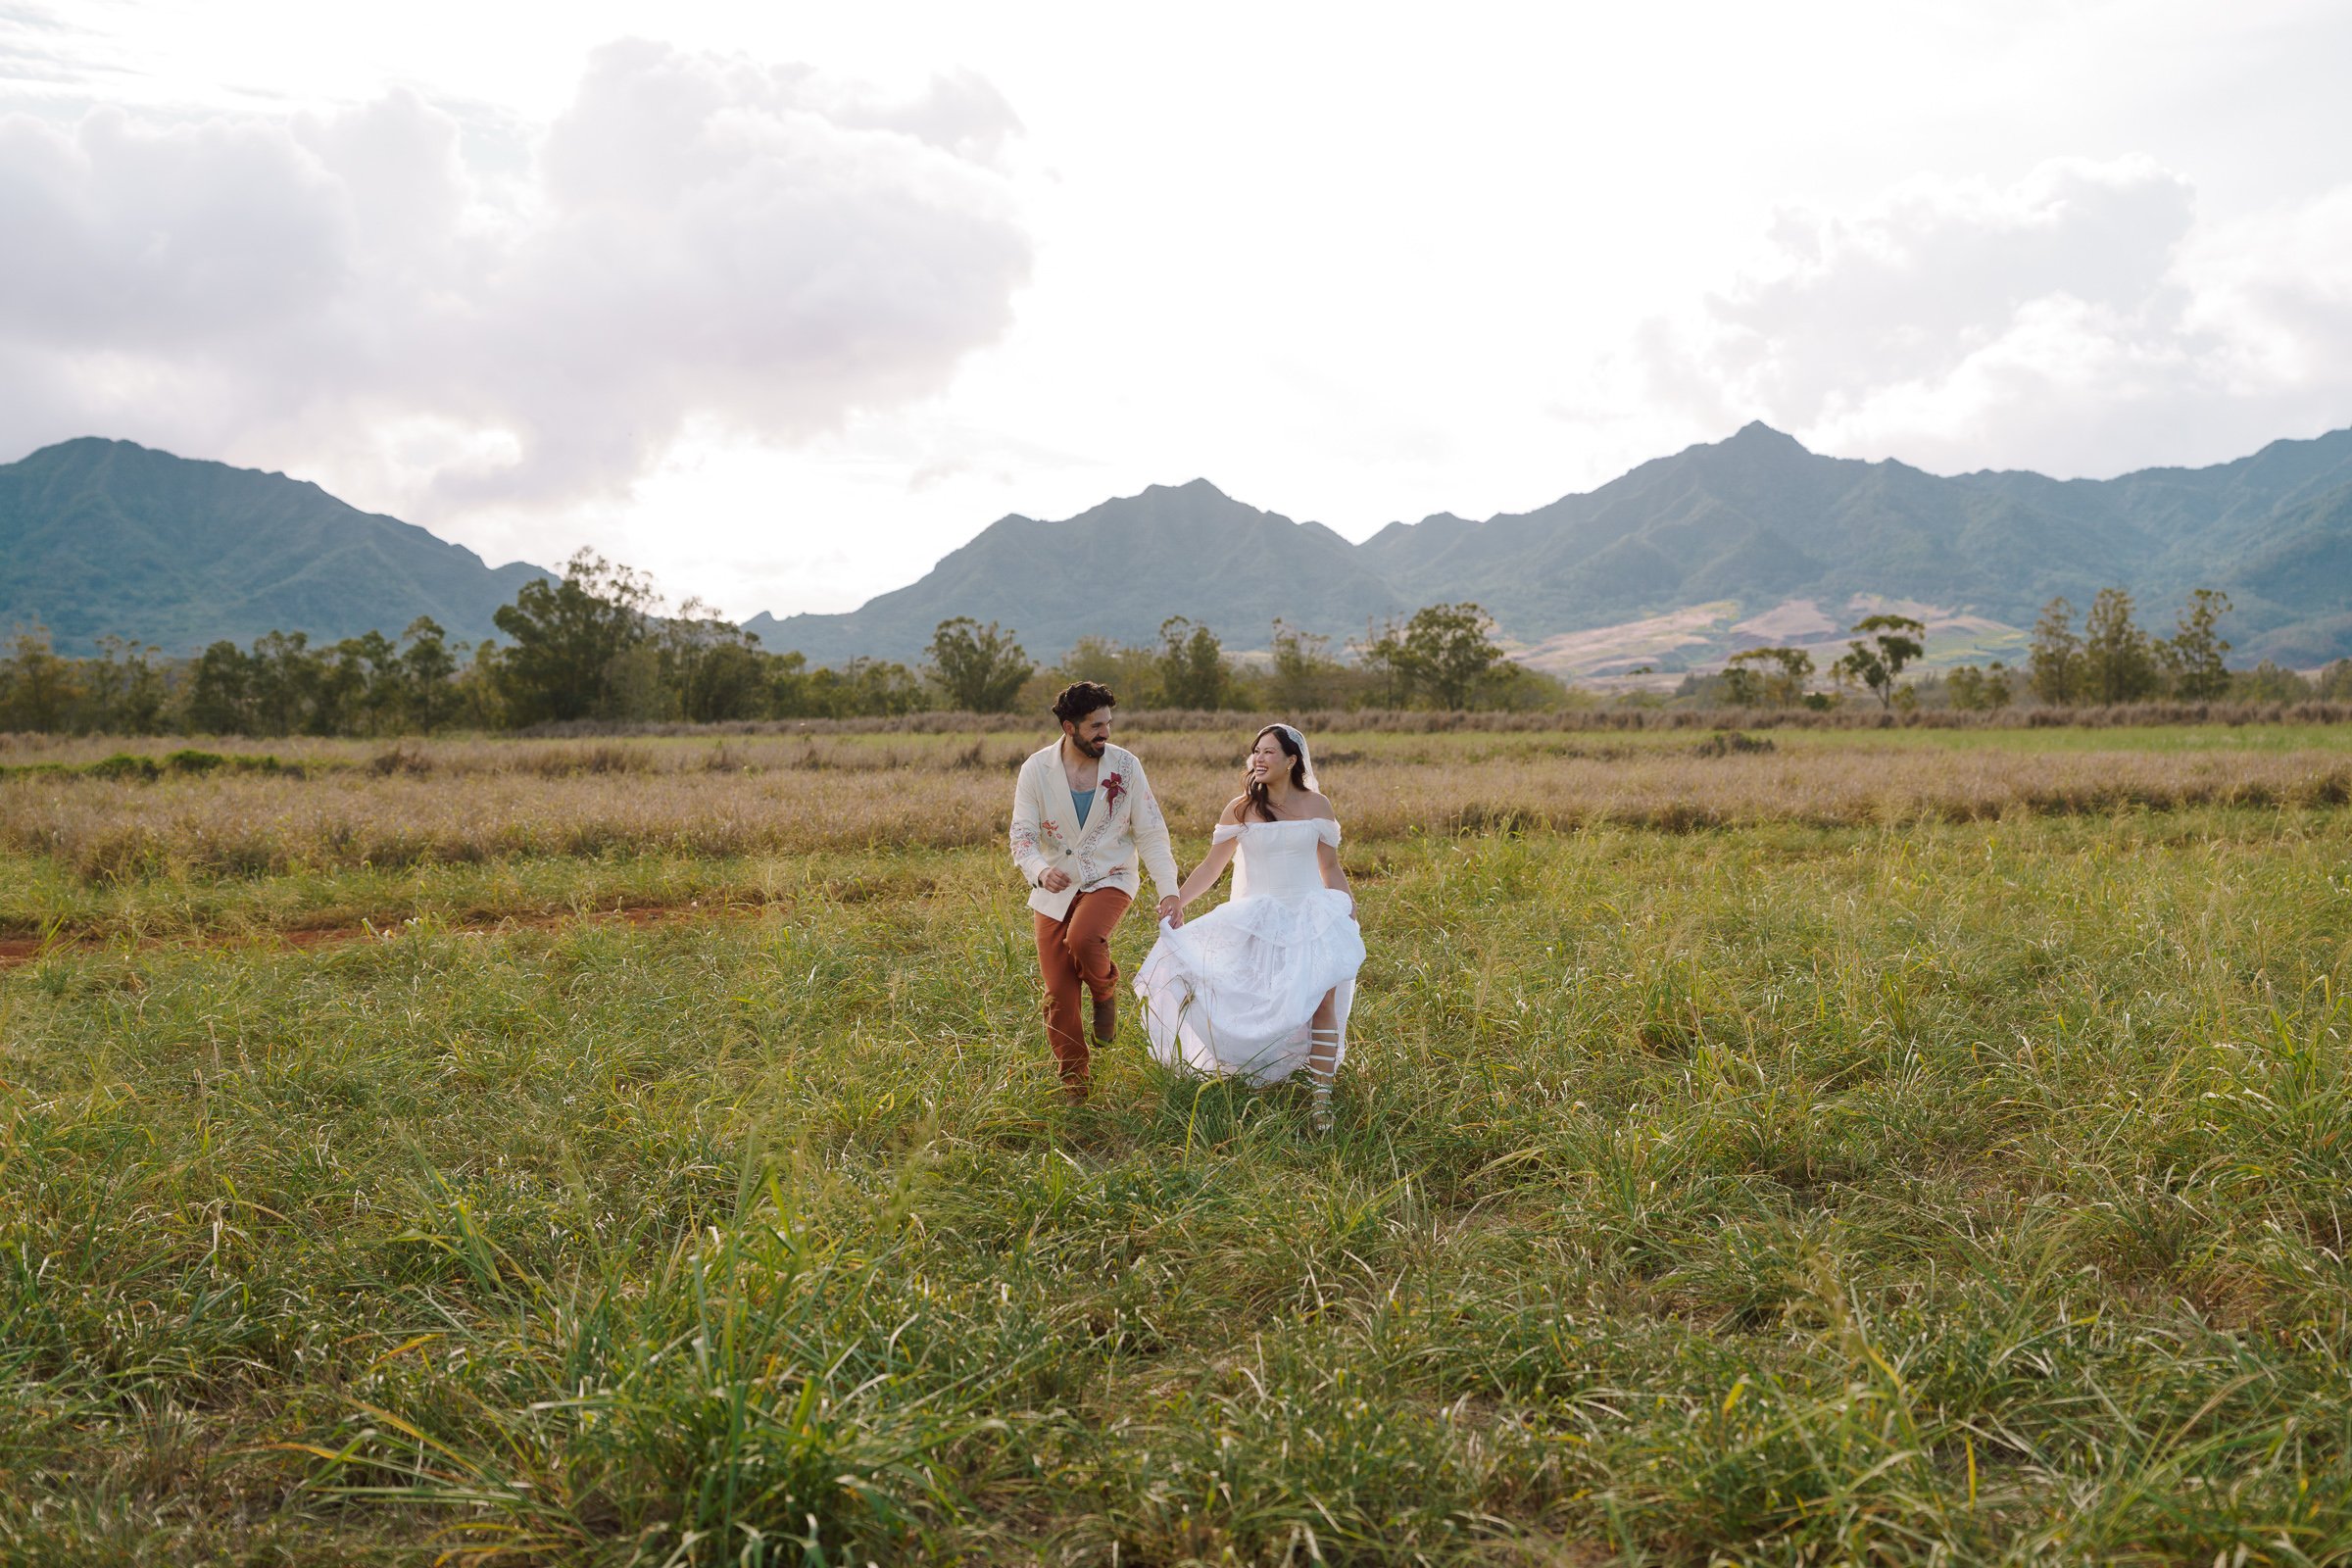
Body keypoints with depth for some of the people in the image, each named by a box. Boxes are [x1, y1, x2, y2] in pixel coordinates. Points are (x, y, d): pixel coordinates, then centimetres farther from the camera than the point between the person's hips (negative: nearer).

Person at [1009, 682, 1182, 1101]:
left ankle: (1105, 991, 1)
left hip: (1109, 880, -1)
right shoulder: (1036, 770, -7)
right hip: (1054, 891, 1)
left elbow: (1151, 833, -2)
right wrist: (1040, 871, -29)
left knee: (1082, 938, -34)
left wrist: (1169, 890, -10)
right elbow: (1022, 834, -8)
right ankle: (1073, 1086, 18)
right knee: (1059, 997, 0)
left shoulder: (1125, 765, -5)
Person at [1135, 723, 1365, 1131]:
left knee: (1323, 997, -15)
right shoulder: (1241, 810, 2)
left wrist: (1349, 909, -1)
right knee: (1253, 1008, -4)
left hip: (1310, 915, 0)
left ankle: (1322, 1097, -9)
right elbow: (1212, 866, 3)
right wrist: (1176, 900, -9)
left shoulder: (1316, 805, 4)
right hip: (1257, 921, 0)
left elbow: (1330, 868, 11)